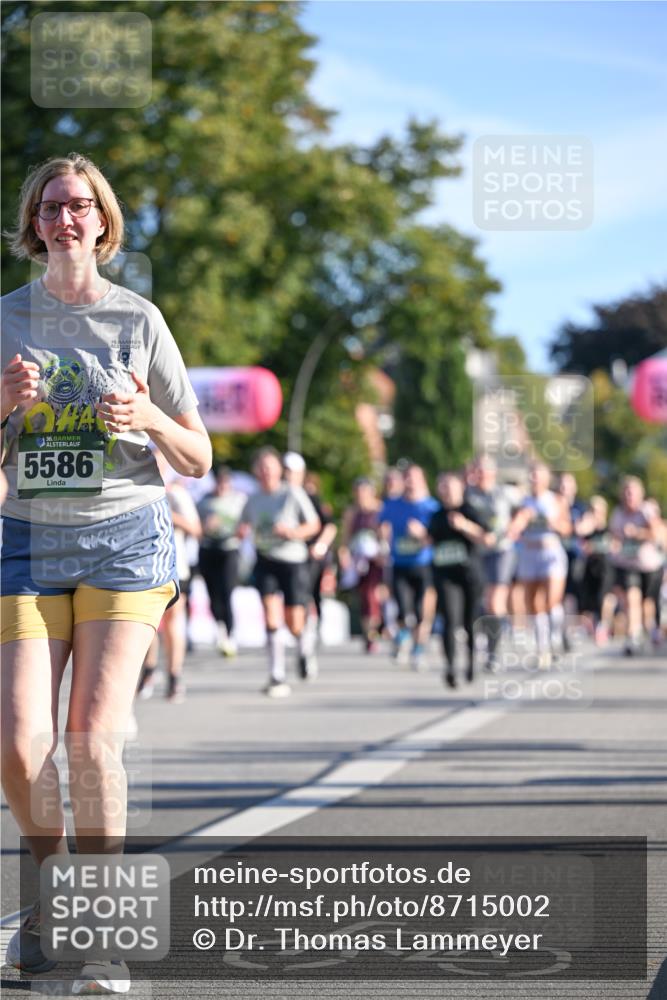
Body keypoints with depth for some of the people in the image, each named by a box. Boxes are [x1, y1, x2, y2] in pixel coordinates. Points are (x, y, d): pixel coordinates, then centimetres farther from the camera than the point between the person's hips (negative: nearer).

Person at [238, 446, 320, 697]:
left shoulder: (293, 494, -4)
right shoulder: (253, 500, 7)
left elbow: (314, 525, 0)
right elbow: (243, 527, 20)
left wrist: (294, 532, -18)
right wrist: (242, 531, -4)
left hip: (293, 561, -2)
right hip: (265, 561, 2)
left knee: (294, 623, -1)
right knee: (271, 611, -16)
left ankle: (306, 648, 36)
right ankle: (277, 676, -14)